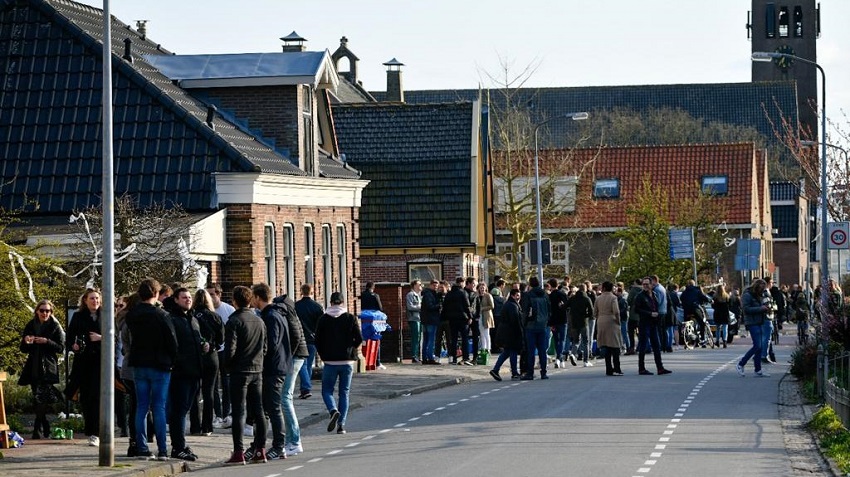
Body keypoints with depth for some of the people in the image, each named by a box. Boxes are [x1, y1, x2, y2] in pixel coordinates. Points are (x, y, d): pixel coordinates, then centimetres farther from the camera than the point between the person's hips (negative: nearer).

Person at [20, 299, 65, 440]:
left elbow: (61, 348, -2)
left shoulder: (55, 327, 1)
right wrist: (26, 342, -9)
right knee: (37, 399, 5)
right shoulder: (31, 326, 11)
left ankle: (38, 429, -10)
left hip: (48, 367, -4)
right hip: (33, 368, 4)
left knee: (42, 398, -14)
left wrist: (47, 342, -16)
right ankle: (45, 431, 15)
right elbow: (23, 349, 14)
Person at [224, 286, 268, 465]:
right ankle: (260, 450, 11)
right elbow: (265, 347, 14)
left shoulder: (234, 321, -11)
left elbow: (230, 349, -15)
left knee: (239, 412, -6)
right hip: (257, 370, 6)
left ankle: (238, 452, -9)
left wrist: (227, 366, 0)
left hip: (240, 371, -6)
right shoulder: (259, 321, 10)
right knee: (258, 412, 10)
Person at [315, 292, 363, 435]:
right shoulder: (351, 318, -1)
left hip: (330, 362, -1)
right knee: (344, 392, 9)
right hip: (347, 361, 1)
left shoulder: (323, 319, -1)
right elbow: (359, 339, -6)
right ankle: (341, 424, 3)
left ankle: (333, 410, -21)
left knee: (327, 390, 9)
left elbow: (317, 341, -2)